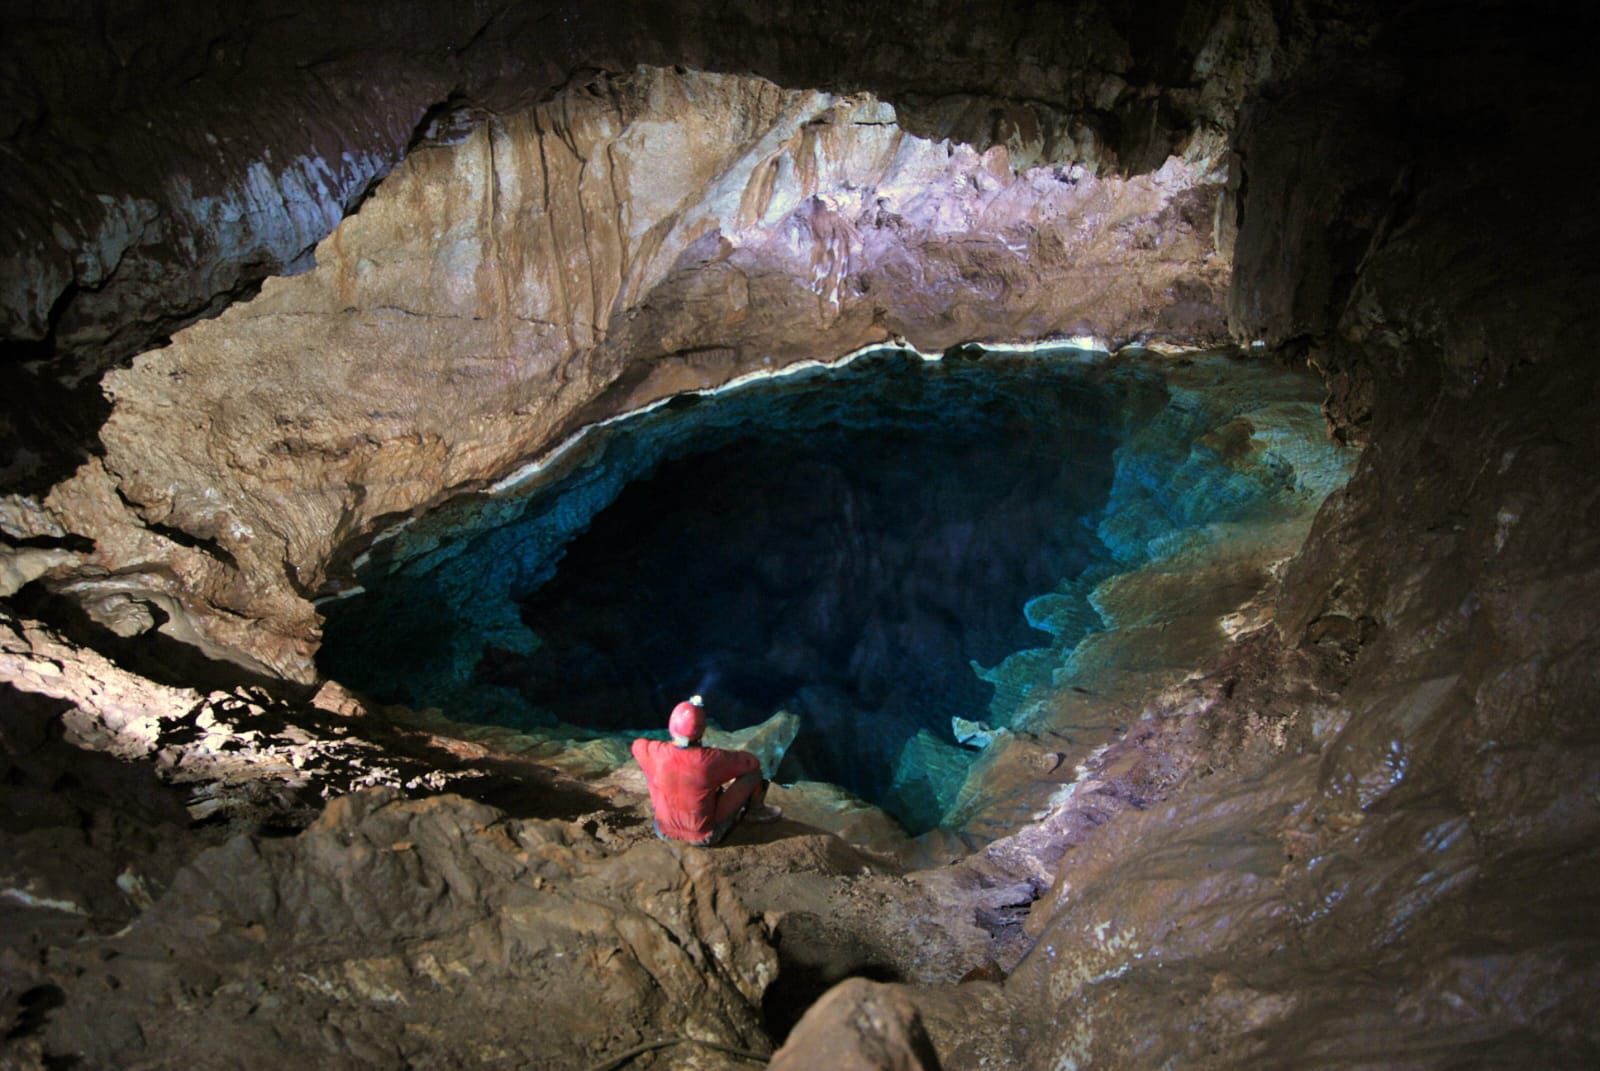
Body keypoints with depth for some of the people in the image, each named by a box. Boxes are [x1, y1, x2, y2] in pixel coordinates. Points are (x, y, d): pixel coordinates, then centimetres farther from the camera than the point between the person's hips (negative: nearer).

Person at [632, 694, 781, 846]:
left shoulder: (656, 752, -21)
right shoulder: (711, 759, -29)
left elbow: (638, 744, 6)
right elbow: (752, 761, -11)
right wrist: (724, 760, 6)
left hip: (665, 831, 3)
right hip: (705, 836, -3)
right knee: (753, 769, 0)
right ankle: (756, 810, 33)